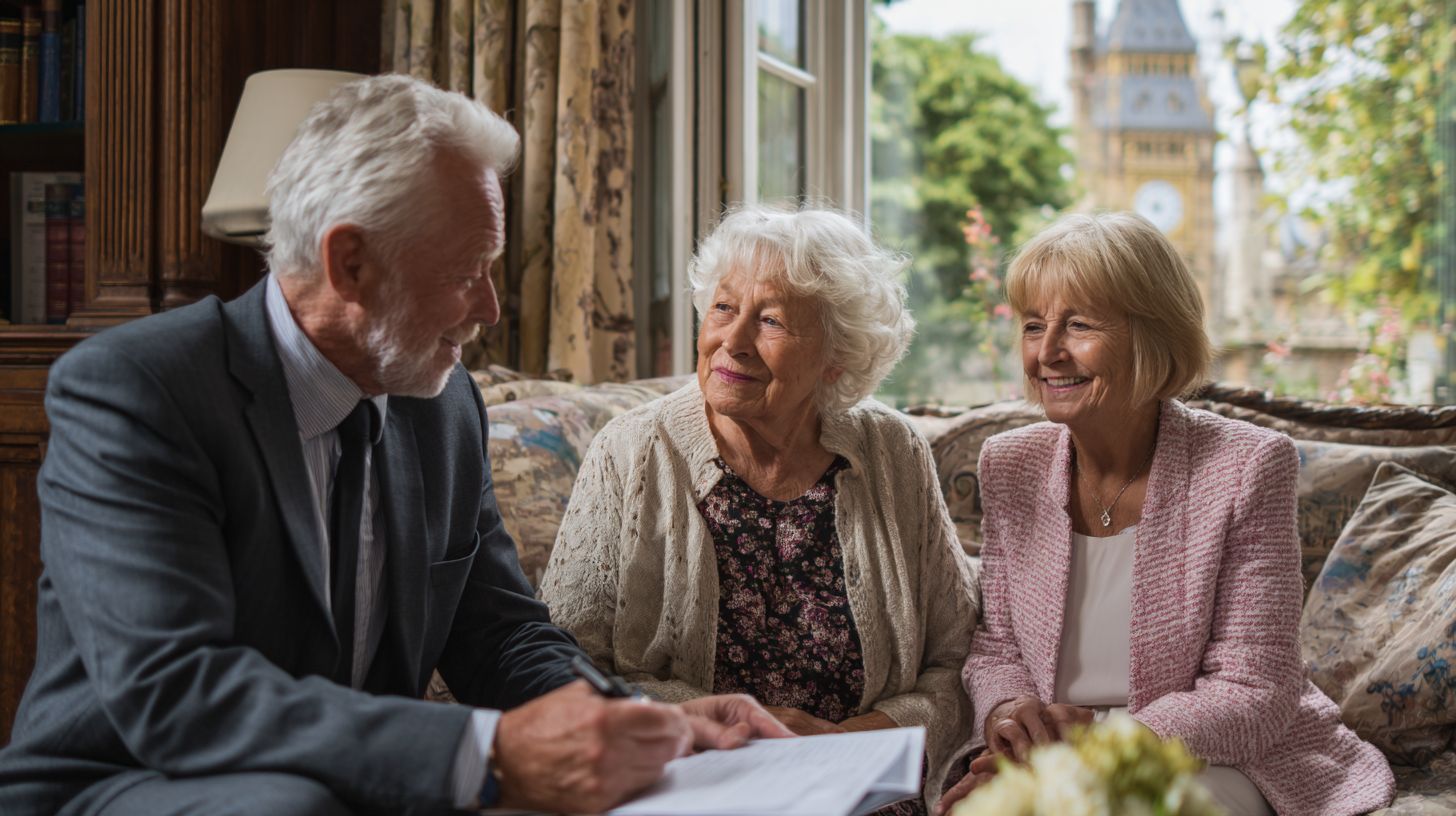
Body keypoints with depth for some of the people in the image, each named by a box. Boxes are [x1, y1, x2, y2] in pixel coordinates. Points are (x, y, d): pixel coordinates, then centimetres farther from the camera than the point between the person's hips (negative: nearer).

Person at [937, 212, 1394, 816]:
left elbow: (1253, 695, -12)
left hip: (1210, 766, -2)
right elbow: (995, 647, 8)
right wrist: (1006, 709, -16)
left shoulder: (1245, 467, -10)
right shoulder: (1008, 465, 3)